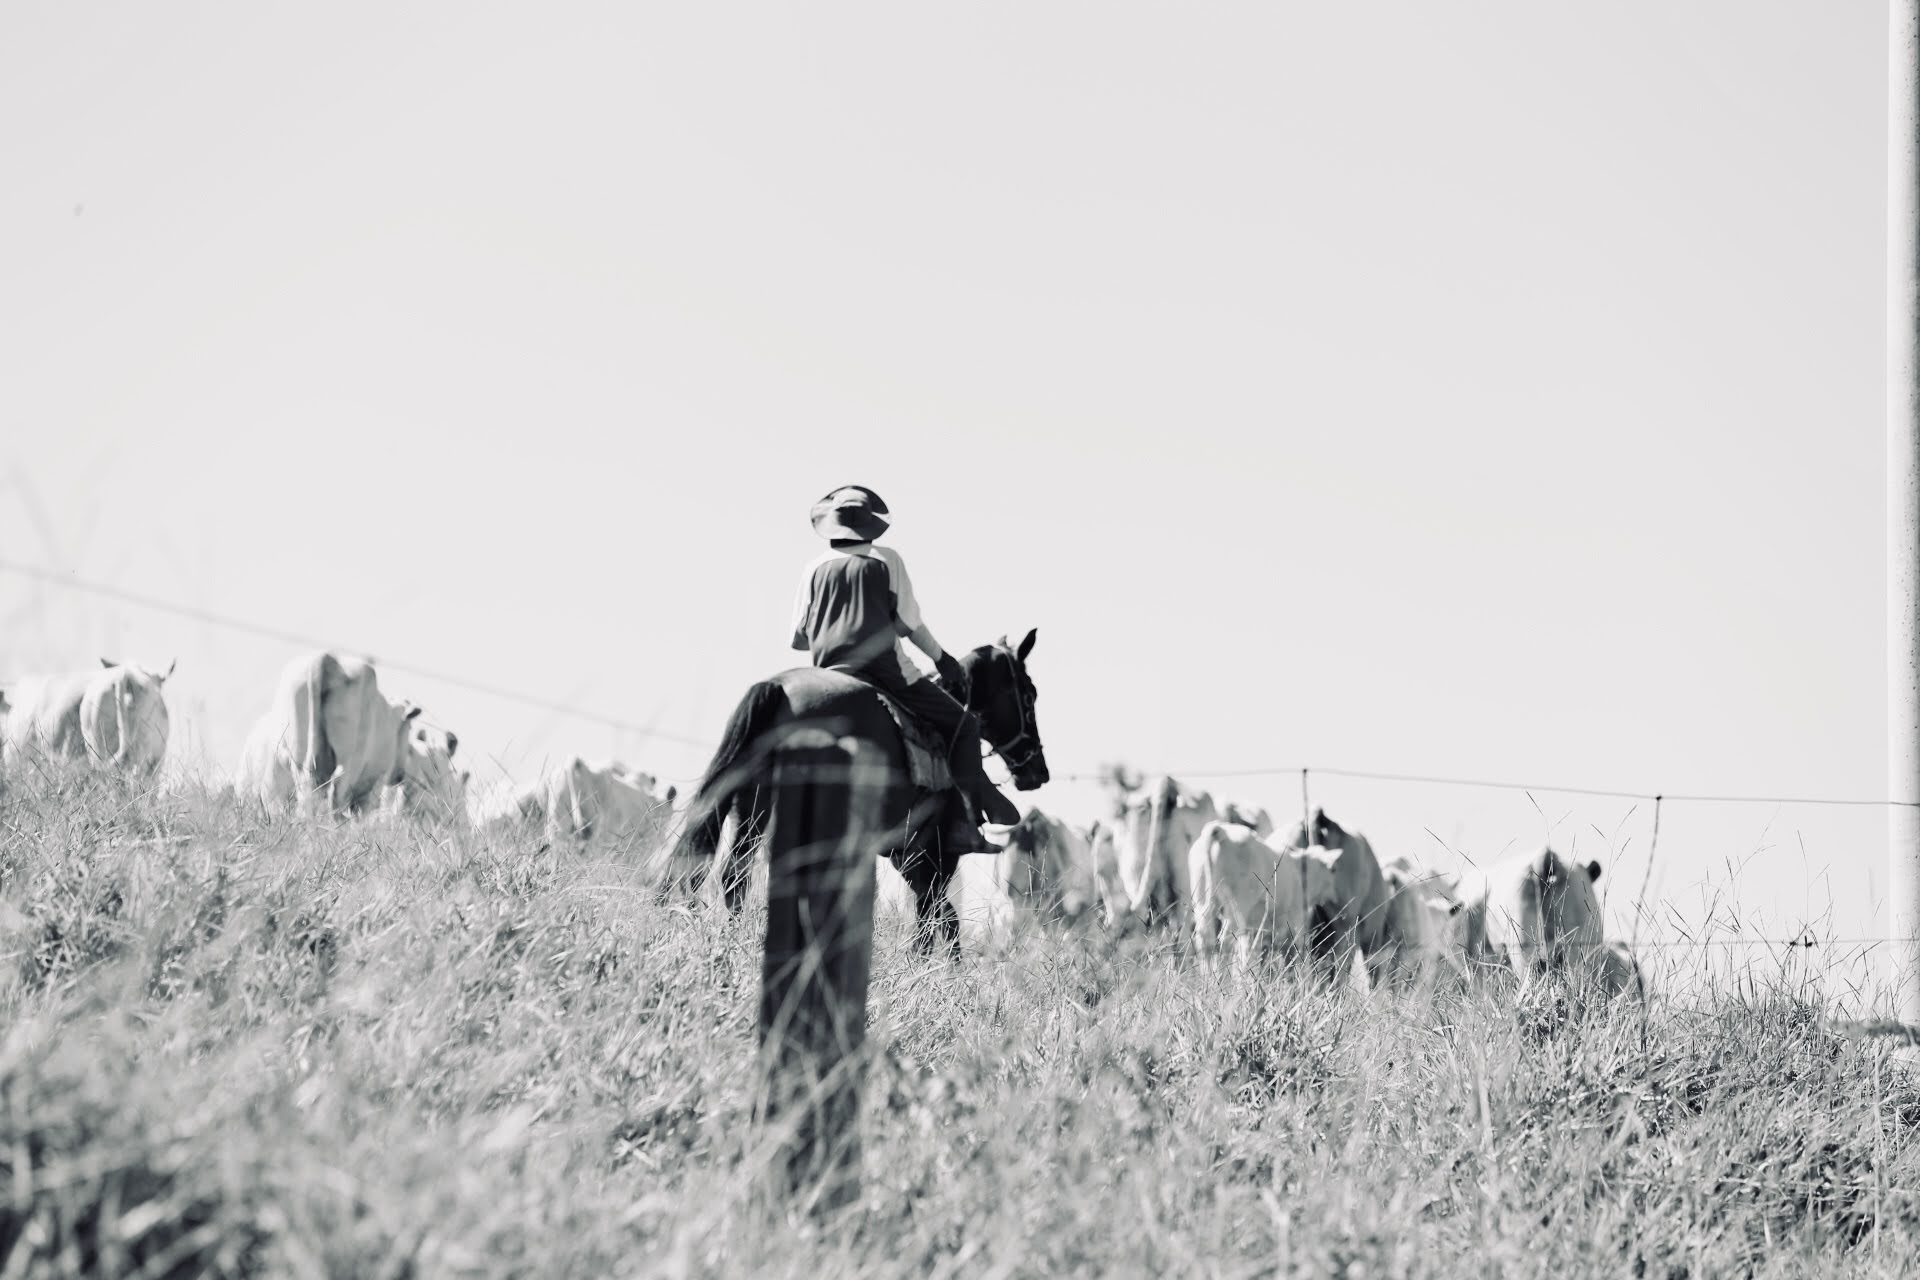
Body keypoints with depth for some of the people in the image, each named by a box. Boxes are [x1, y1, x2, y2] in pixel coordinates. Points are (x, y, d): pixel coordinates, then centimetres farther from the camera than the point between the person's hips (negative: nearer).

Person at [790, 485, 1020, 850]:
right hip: (885, 669, -3)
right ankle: (963, 823, -9)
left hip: (828, 674, 3)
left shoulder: (815, 568, 10)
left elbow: (797, 638, 9)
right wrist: (942, 659, 12)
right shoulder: (886, 560, 2)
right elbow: (910, 625, -2)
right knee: (962, 724, 7)